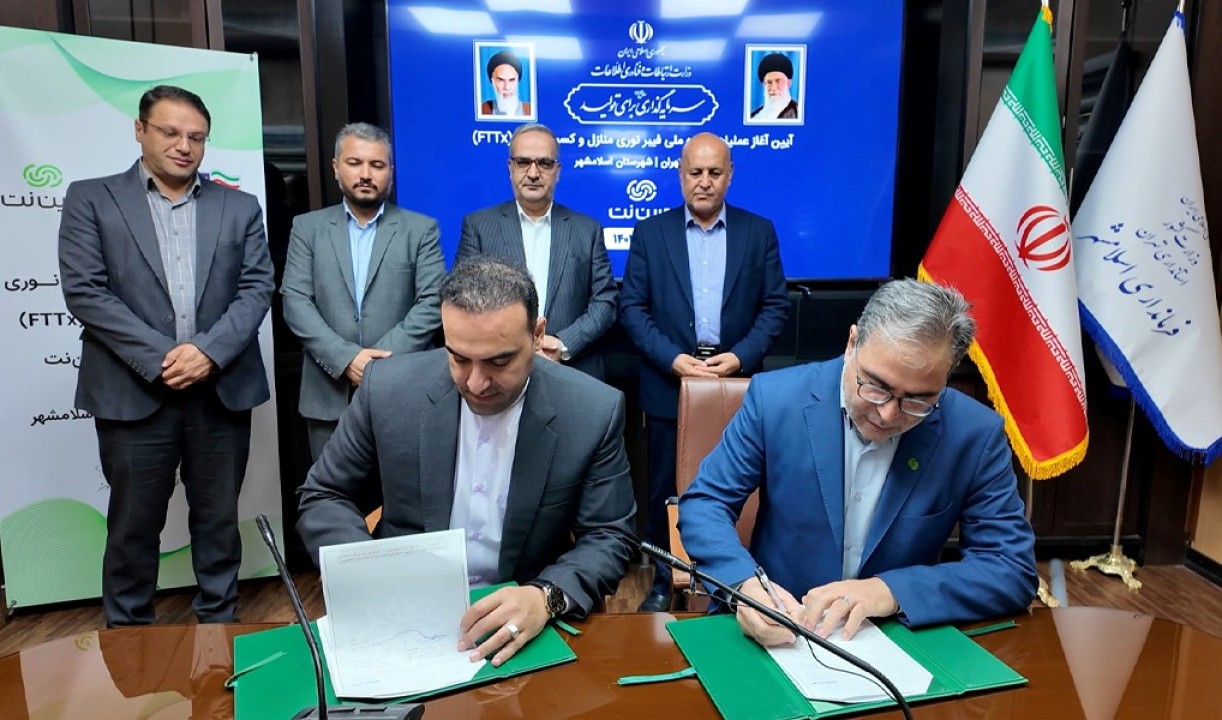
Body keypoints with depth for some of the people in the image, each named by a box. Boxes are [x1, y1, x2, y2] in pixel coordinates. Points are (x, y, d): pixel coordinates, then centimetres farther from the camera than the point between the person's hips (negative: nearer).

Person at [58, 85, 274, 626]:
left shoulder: (240, 207, 10)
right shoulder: (91, 199, 5)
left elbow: (257, 288, 2)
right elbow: (84, 291, -5)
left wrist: (209, 351, -13)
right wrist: (159, 357, -14)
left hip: (223, 392, 2)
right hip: (133, 394, -1)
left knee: (219, 521, 11)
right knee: (133, 526, 9)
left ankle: (220, 627, 26)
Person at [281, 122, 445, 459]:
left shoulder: (421, 229, 5)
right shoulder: (308, 227, 9)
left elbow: (432, 303, -4)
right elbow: (295, 302, 0)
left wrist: (383, 358, -15)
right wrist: (346, 358, -13)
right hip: (328, 395, 2)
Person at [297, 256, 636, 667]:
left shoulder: (593, 411, -12)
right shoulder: (389, 389, -9)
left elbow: (608, 538, -5)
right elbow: (324, 498, 2)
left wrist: (546, 597, -24)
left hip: (523, 620, 0)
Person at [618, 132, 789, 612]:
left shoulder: (759, 232, 6)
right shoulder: (650, 233, 4)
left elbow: (776, 306, 3)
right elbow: (631, 307, -1)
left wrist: (741, 356, -12)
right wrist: (673, 358, -13)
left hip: (738, 385, 0)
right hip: (669, 386, 0)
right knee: (666, 491, 9)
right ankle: (663, 581, 26)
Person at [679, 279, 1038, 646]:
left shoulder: (976, 434, -9)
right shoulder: (775, 397, -12)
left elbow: (1014, 569, -6)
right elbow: (704, 502, -6)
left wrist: (892, 591, -20)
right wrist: (744, 583, -24)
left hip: (898, 644, 1)